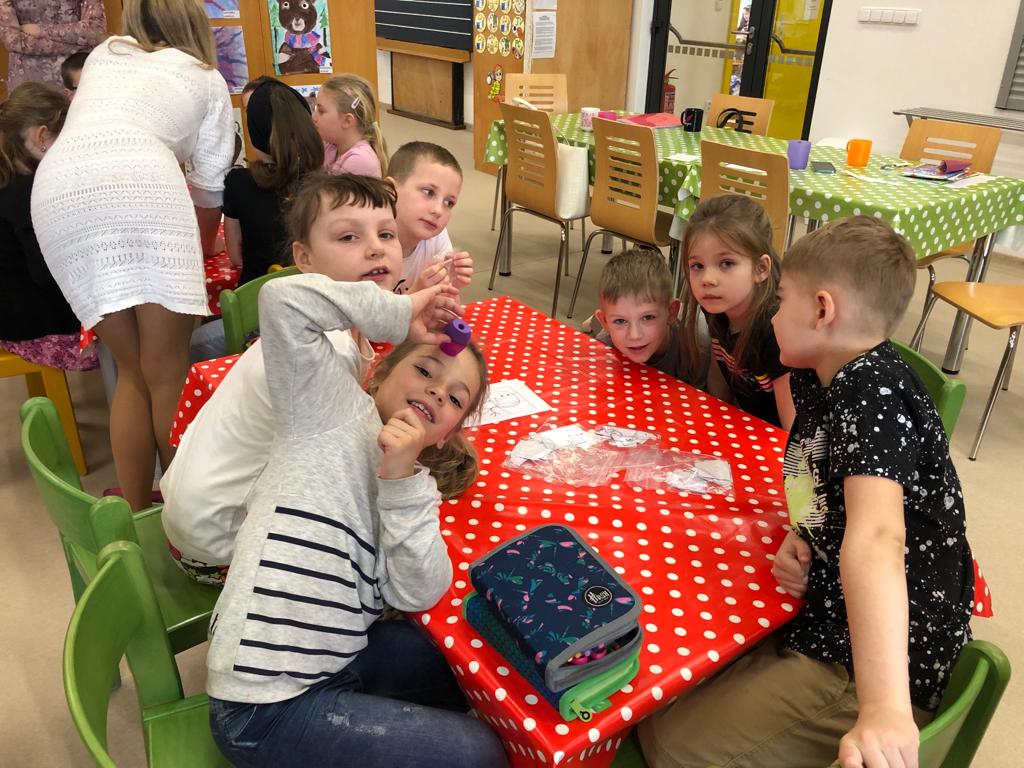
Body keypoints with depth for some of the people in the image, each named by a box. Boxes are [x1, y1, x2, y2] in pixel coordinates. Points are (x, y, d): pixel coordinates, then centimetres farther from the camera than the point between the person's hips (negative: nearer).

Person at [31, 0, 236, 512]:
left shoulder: (104, 53, 34)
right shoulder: (207, 80, 24)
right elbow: (209, 185, 20)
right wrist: (206, 248, 37)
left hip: (59, 189, 4)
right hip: (139, 182, -4)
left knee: (131, 371, 9)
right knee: (167, 371, -1)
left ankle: (135, 511, 11)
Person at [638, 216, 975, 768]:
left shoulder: (874, 391, -25)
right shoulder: (818, 380, 3)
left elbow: (875, 540, -39)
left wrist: (885, 706, -48)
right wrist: (799, 539, -5)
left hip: (864, 666, -8)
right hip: (825, 617, 9)